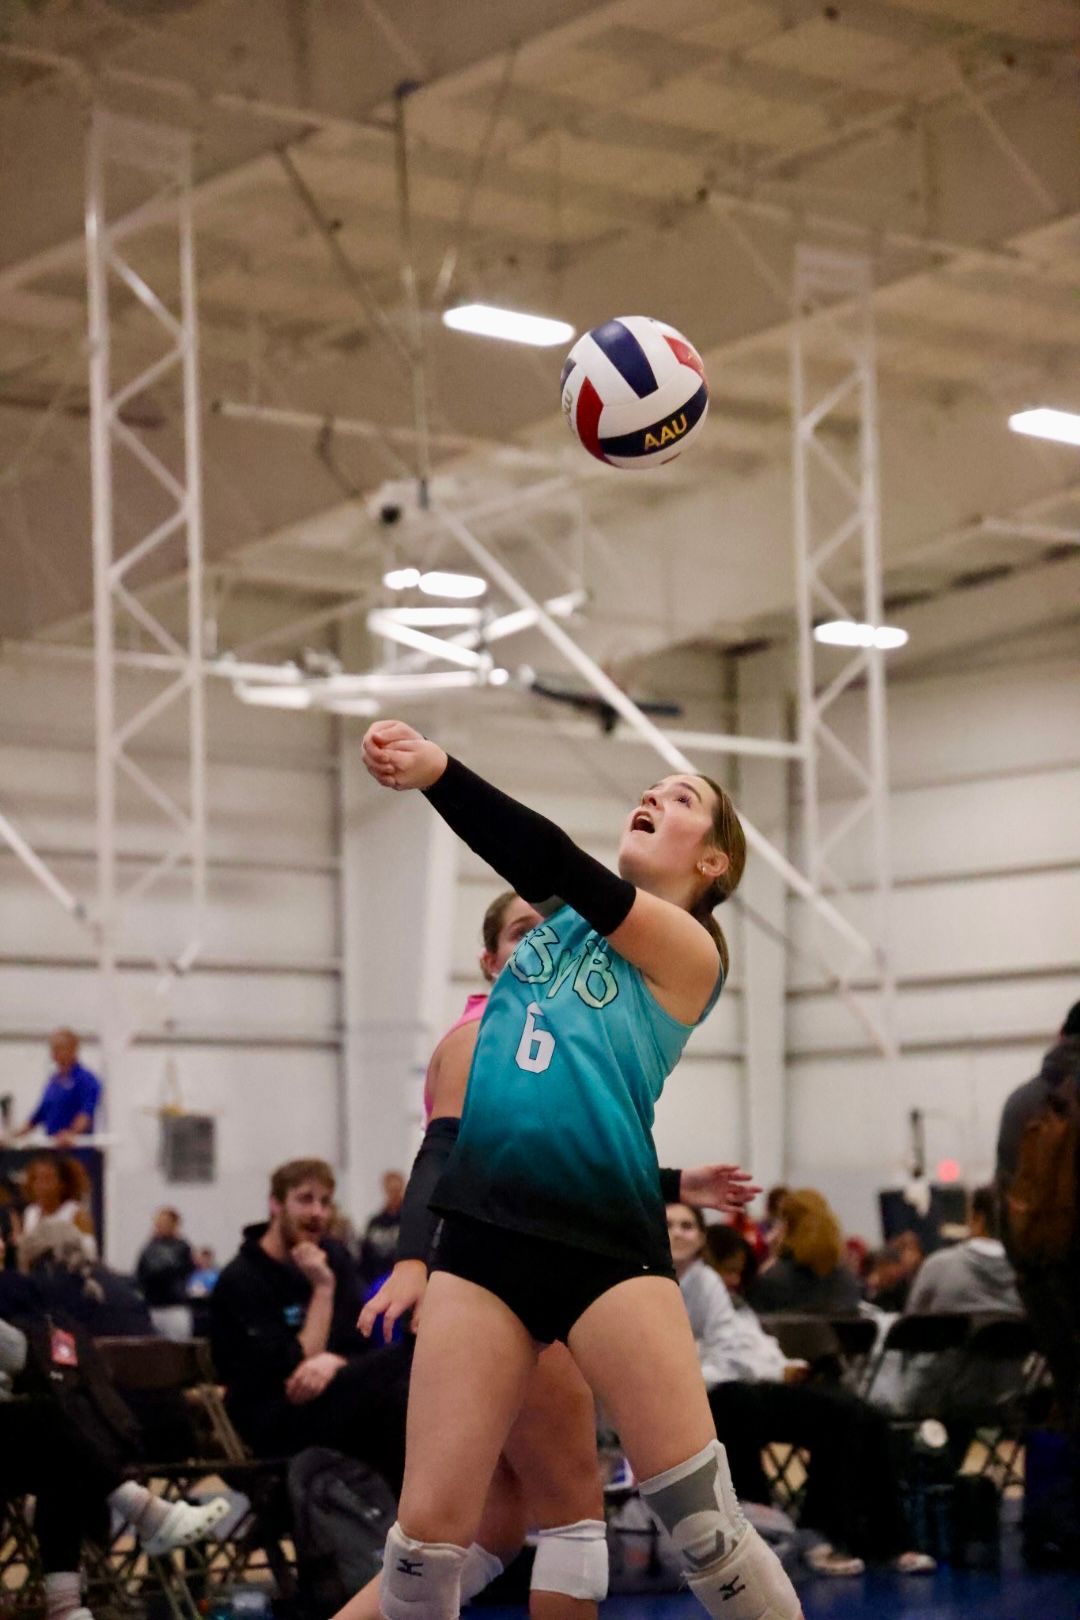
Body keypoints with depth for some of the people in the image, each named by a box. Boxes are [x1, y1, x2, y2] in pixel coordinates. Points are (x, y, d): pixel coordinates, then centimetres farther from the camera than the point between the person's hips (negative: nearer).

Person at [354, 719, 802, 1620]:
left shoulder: (691, 946, 0)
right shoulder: (563, 909, 16)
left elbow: (571, 870, -13)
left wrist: (440, 770, -22)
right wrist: (417, 767, -19)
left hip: (606, 1240, -4)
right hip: (481, 1231, 4)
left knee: (705, 1524, -7)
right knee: (429, 1532, -3)